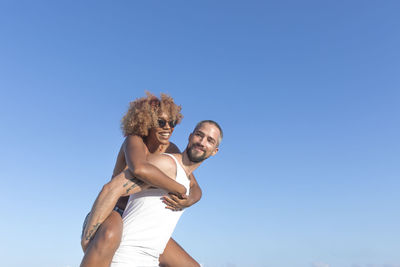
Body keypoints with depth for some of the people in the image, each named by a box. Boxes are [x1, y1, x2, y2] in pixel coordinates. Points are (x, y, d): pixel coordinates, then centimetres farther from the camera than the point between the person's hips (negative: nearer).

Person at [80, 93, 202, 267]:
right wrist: (179, 189, -29)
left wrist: (187, 201, -20)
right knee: (109, 236, -44)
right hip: (110, 217, -6)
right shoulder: (134, 140, -16)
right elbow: (139, 168, -41)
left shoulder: (172, 151, 2)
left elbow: (196, 190, 3)